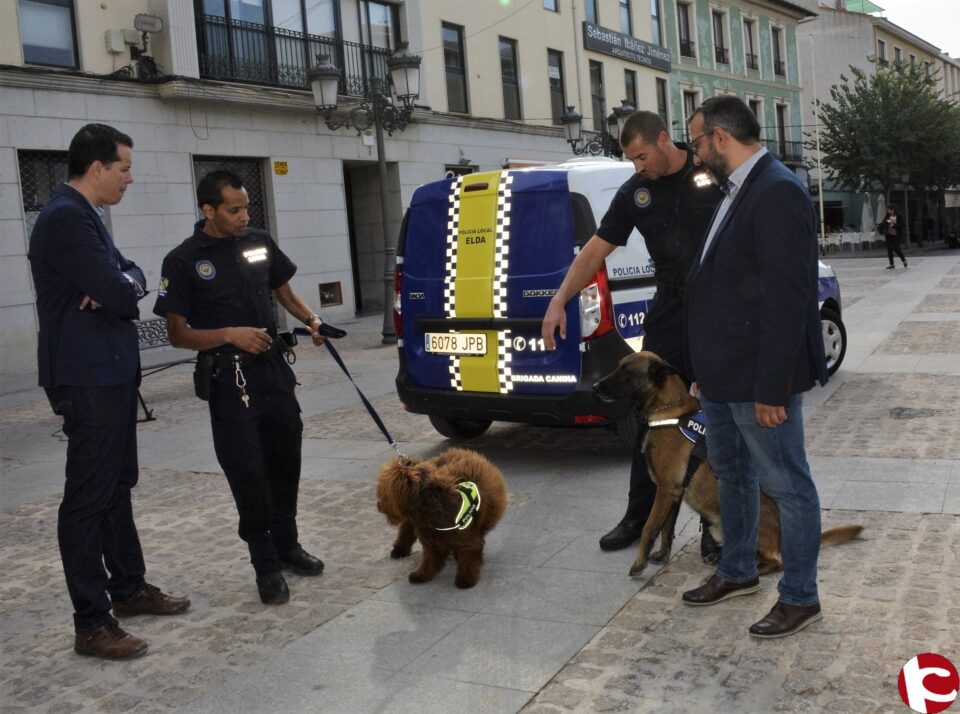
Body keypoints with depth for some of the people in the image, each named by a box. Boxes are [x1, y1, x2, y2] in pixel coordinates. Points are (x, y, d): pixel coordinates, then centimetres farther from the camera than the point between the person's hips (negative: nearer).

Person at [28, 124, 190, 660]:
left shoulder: (86, 216, 15)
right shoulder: (66, 218, -18)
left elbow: (130, 277, 15)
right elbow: (117, 296, -23)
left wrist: (121, 285, -9)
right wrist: (123, 290, 0)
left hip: (111, 374, 11)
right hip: (88, 379, -11)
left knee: (118, 486, 18)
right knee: (88, 498, -4)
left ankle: (129, 588, 32)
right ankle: (92, 625, 4)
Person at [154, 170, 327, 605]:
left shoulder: (259, 243, 5)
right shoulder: (183, 261, -8)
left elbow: (285, 292, 18)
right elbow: (178, 334, -7)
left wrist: (311, 319, -2)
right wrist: (230, 334, -21)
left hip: (274, 369, 5)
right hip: (228, 379, -5)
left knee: (285, 462, 14)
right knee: (248, 473, -2)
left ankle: (287, 545, 32)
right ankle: (266, 566, 12)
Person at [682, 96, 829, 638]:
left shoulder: (778, 192, -19)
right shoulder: (738, 192, 12)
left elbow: (787, 299, -24)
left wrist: (771, 389, -23)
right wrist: (706, 369, 16)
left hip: (759, 380, -10)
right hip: (723, 377, 10)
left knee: (788, 487, 5)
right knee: (732, 474, 21)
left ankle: (801, 598, 21)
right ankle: (738, 572, 39)